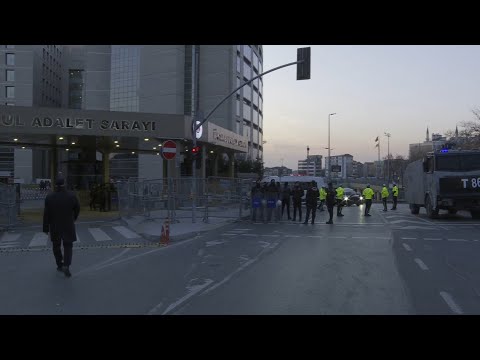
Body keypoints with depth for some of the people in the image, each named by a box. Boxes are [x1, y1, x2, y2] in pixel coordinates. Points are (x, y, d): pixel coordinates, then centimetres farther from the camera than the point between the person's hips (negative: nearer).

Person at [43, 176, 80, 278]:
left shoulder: (49, 197, -12)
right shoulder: (71, 195, -11)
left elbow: (46, 214, -10)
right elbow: (77, 208, 3)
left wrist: (46, 228, -1)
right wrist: (74, 218, 23)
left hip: (55, 226, 1)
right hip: (68, 226, 0)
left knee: (56, 246, 19)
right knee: (68, 246, 7)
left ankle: (60, 265, 27)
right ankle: (66, 266, -10)